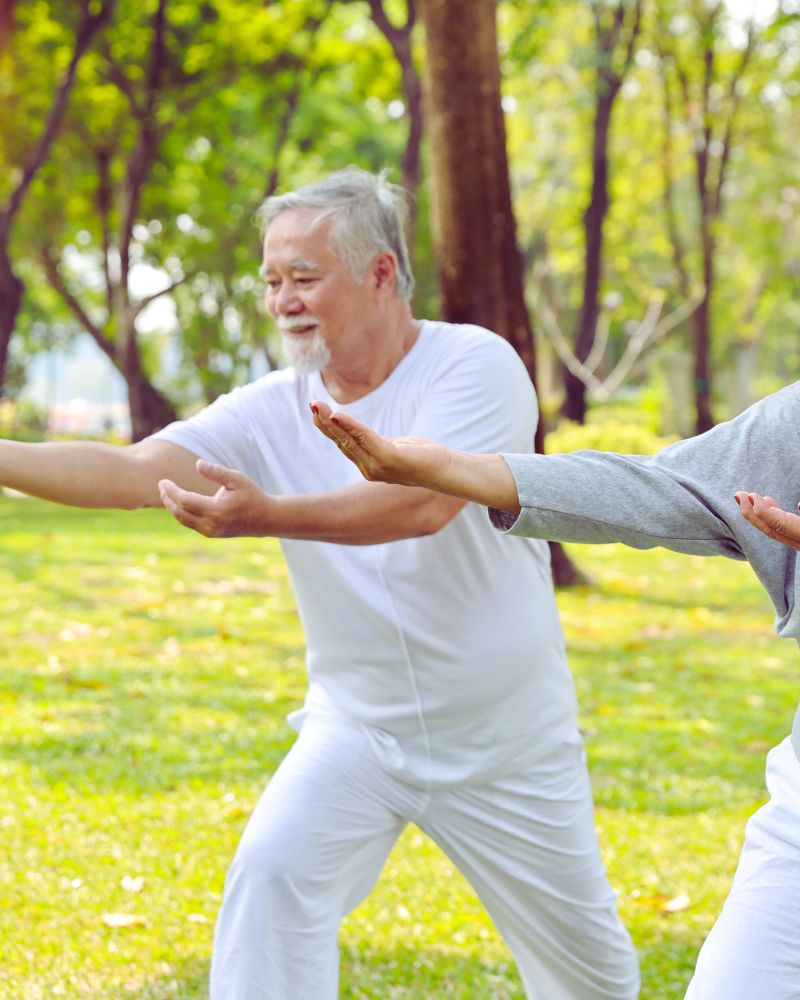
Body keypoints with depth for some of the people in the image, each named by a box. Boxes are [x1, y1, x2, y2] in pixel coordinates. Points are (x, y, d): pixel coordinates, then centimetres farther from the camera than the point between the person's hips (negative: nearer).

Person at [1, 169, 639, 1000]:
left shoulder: (474, 365, -17)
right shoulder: (270, 413, -5)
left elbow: (424, 504, -33)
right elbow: (132, 470, -16)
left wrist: (268, 516, -46)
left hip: (505, 742, -2)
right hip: (356, 733, 3)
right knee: (269, 878, -21)